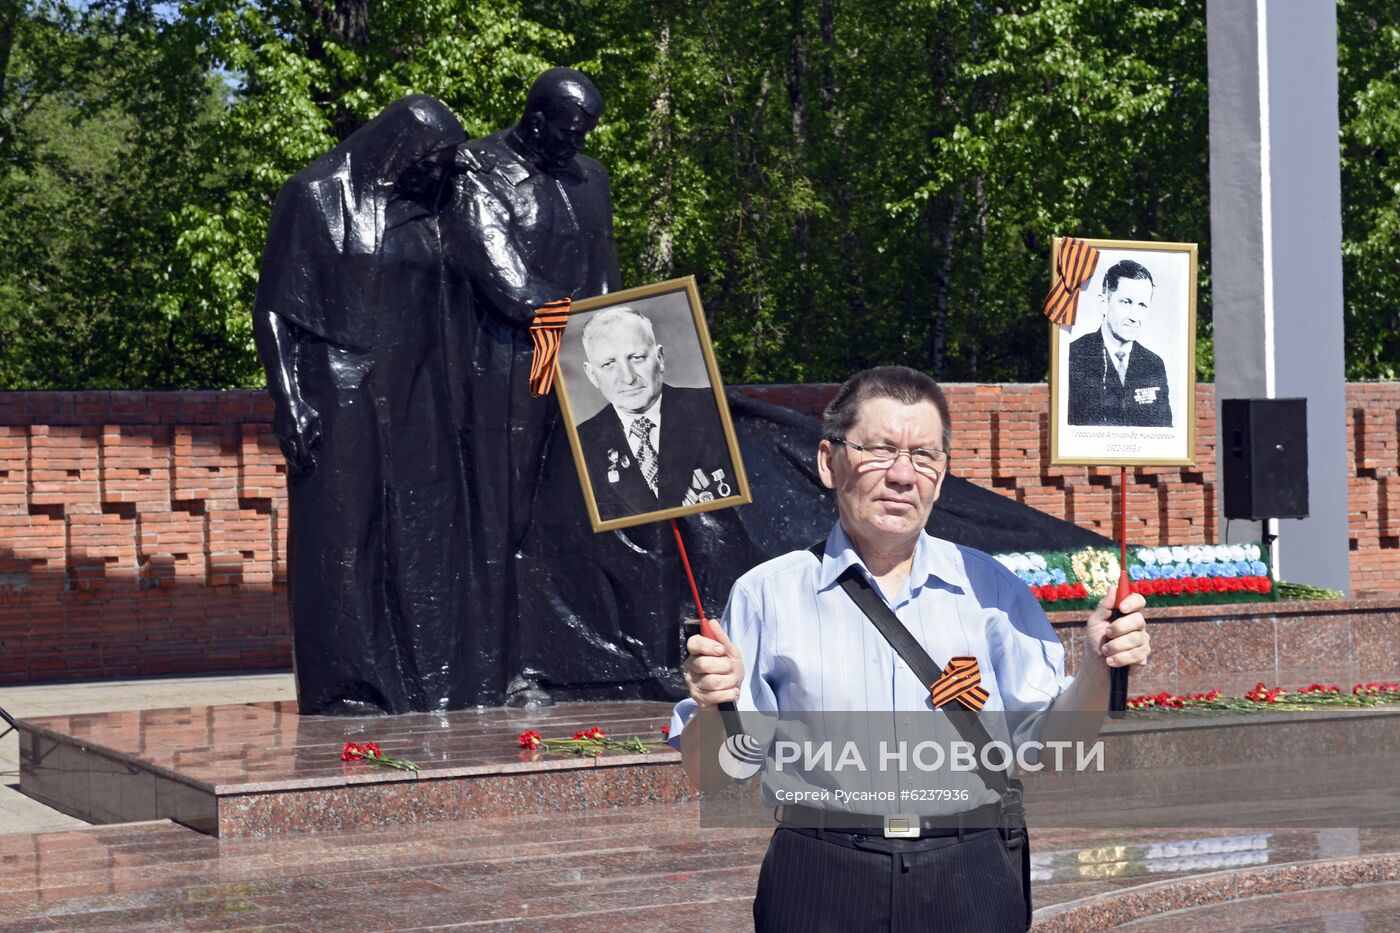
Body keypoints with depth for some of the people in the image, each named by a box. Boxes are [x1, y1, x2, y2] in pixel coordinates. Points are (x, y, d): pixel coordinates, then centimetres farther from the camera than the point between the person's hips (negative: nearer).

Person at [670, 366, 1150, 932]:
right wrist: (713, 705, -17)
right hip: (818, 885, -1)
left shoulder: (989, 589, 8)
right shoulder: (767, 596, 3)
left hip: (969, 882, 2)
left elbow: (1051, 739, 8)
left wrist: (1097, 669, -8)